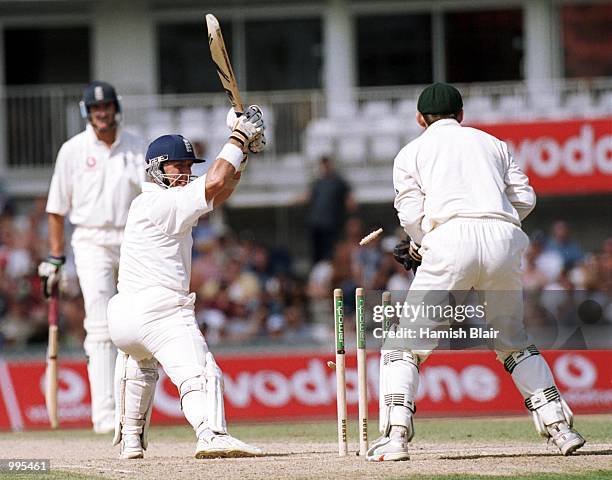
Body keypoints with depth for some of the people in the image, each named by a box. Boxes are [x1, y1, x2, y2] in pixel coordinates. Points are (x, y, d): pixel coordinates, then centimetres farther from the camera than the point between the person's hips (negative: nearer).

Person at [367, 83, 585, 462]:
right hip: (504, 240, 3)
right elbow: (525, 198, 16)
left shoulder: (411, 153, 18)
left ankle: (396, 434, -11)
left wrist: (421, 247, 24)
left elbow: (411, 215, 6)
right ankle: (559, 426, 7)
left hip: (451, 237, -3)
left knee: (406, 342, 4)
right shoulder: (493, 144, 26)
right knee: (515, 344, 19)